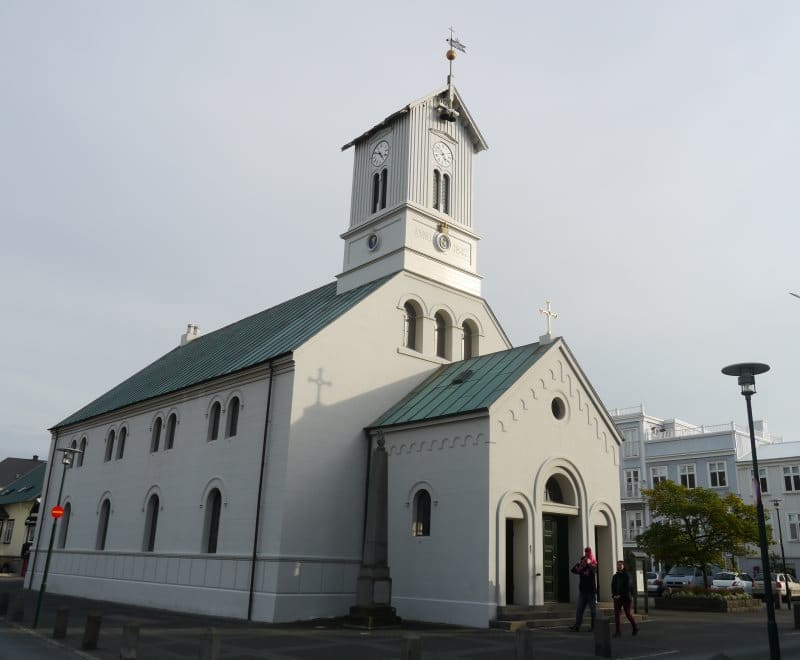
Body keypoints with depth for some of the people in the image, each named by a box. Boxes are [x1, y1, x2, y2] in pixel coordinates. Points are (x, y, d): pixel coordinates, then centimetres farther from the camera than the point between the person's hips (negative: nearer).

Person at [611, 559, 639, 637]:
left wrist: (620, 595, -15)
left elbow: (627, 587, -11)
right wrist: (614, 595, -6)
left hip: (625, 598, -4)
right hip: (617, 598, 4)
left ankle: (635, 627, 28)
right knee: (616, 614, -3)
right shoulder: (615, 576, 10)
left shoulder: (627, 575, -5)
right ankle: (617, 631, -1)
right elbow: (613, 586, 10)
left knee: (628, 613, 4)